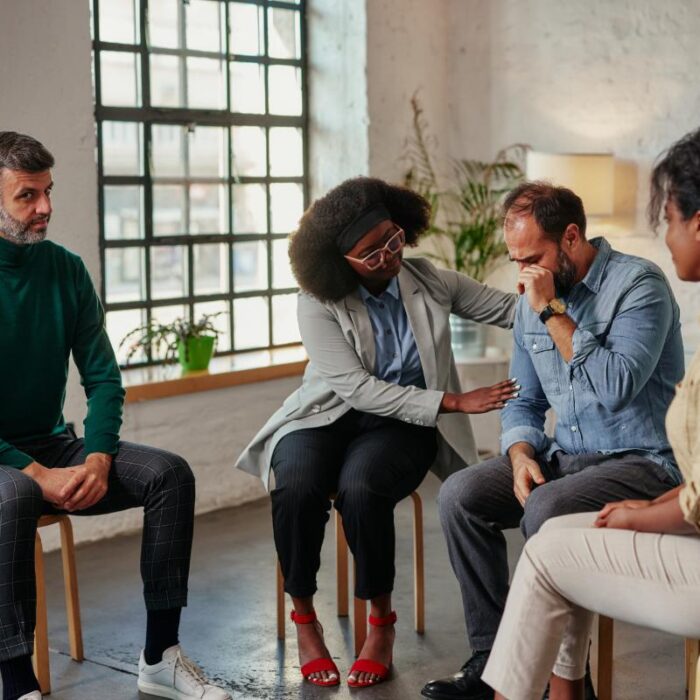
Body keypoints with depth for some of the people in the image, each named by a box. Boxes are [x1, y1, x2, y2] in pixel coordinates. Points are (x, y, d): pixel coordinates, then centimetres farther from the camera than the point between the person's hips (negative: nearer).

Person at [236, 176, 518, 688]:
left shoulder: (431, 282, -1)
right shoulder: (318, 303, -10)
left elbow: (510, 308, 4)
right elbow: (358, 388, -17)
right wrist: (453, 402, -23)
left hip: (402, 423, 0)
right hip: (328, 416, 0)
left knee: (359, 489, -34)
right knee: (297, 489, -34)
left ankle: (383, 621, -12)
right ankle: (305, 618, -10)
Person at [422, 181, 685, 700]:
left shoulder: (639, 283, -13)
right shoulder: (532, 302, 8)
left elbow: (616, 387, -25)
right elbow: (524, 401, 15)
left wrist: (553, 312, -21)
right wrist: (521, 454, -6)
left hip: (642, 462, -7)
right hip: (566, 457, 7)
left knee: (545, 511, -32)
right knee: (460, 495, -12)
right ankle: (492, 657, -7)